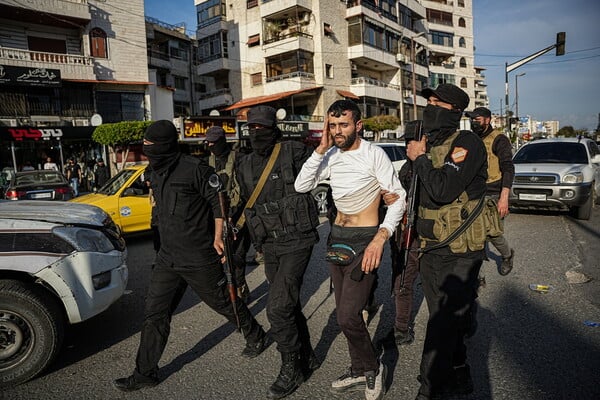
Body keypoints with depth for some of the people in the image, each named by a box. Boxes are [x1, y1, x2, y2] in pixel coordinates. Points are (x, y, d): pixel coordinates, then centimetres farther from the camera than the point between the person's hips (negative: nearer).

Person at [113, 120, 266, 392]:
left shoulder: (194, 169, -16)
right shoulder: (156, 175, 9)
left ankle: (255, 337, 36)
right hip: (167, 258, 7)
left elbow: (219, 201, -14)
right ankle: (145, 373, 23)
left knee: (223, 302, 10)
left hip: (200, 258, -7)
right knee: (154, 313, 8)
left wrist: (217, 237, -17)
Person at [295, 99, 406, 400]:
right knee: (345, 313, 14)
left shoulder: (373, 154, -12)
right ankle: (359, 372, 34)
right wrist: (321, 150, -12)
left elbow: (399, 197, -13)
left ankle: (372, 368, 18)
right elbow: (301, 186, -5)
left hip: (364, 239, -6)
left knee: (348, 316, -11)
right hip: (336, 237, 6)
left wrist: (380, 239, -23)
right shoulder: (331, 155, 4)